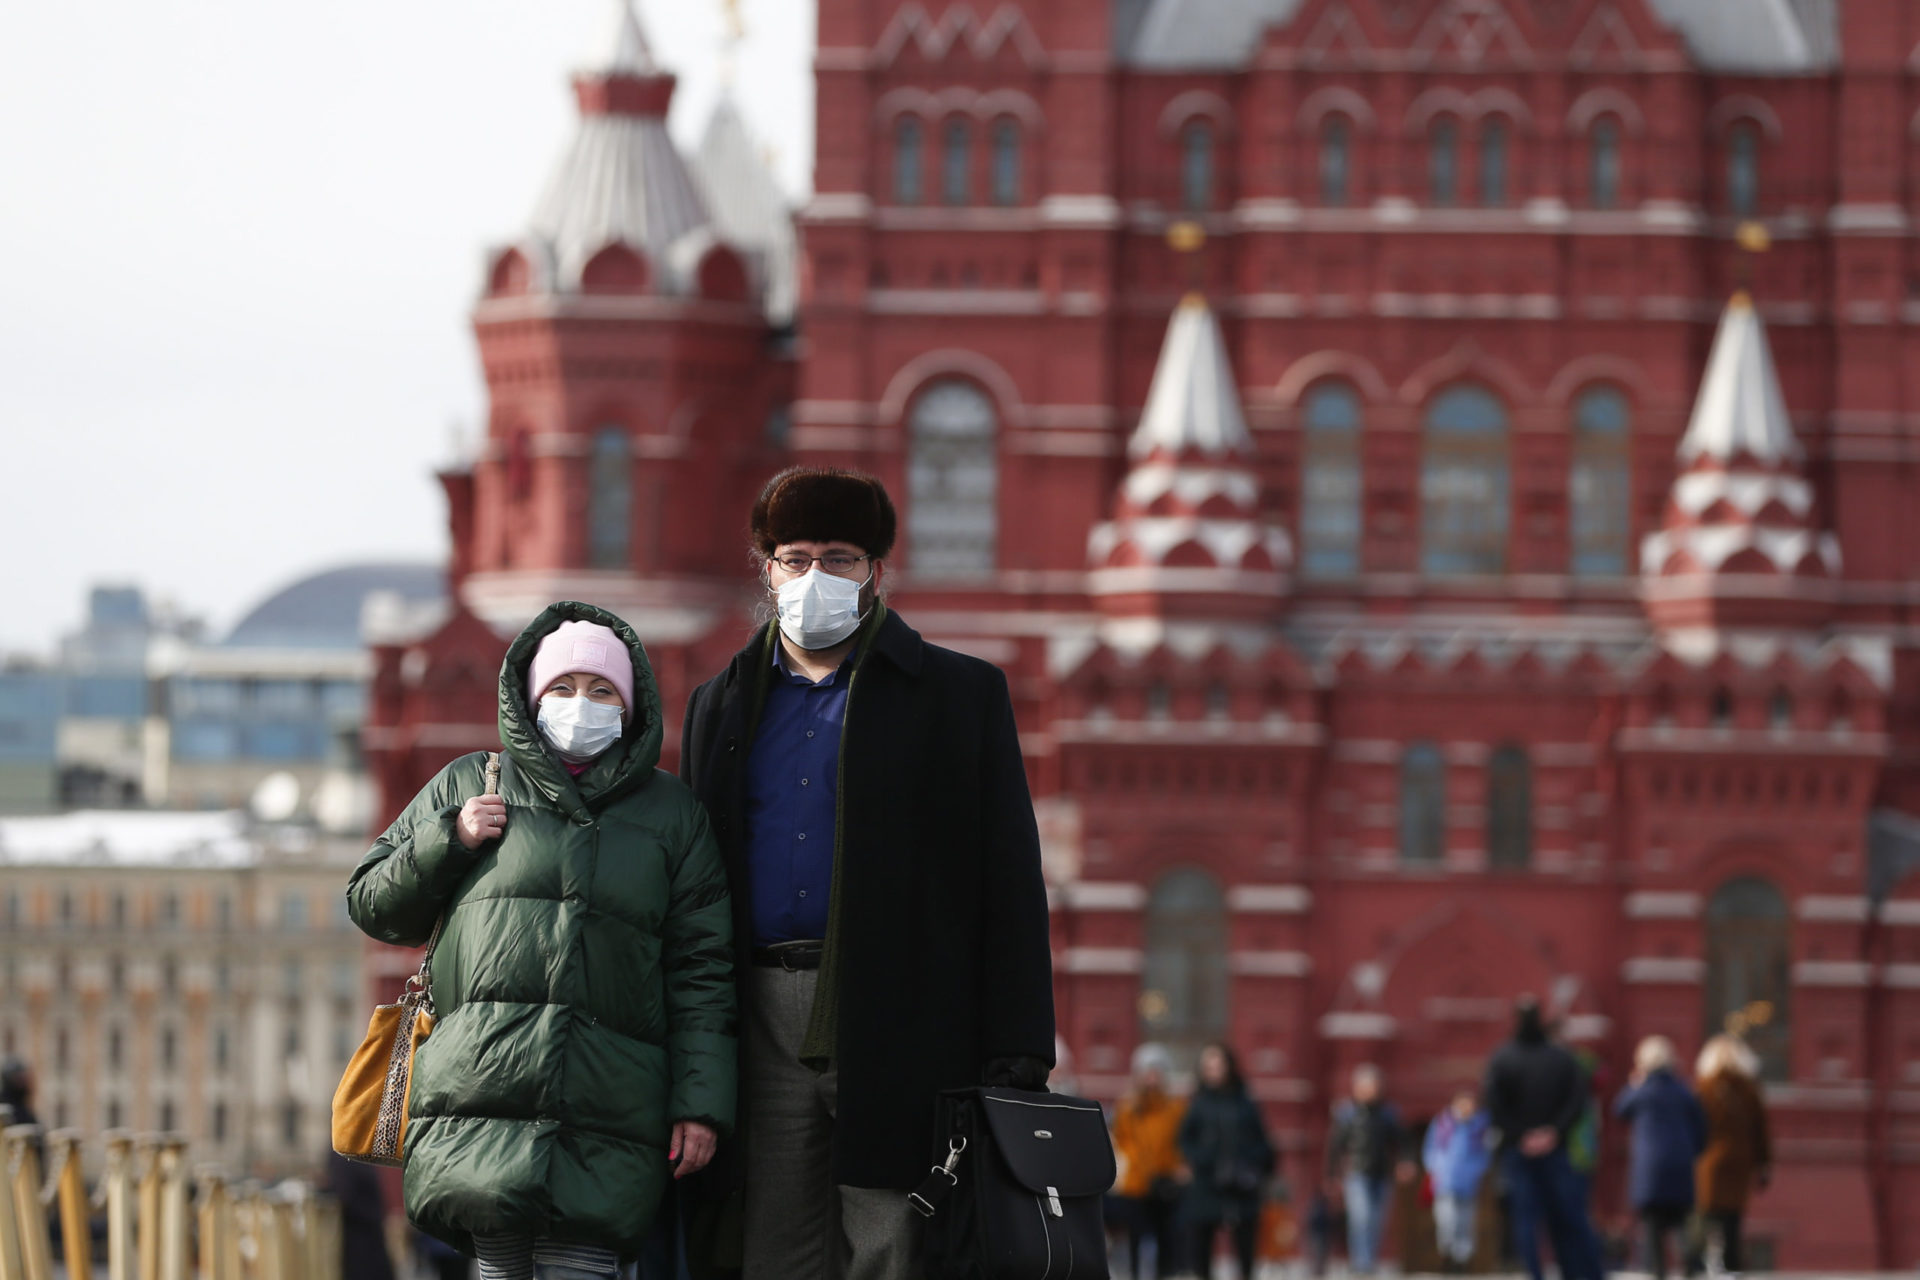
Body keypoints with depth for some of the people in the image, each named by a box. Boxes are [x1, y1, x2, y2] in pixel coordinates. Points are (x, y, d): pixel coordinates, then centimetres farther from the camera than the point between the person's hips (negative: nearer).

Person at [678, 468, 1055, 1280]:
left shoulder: (962, 695, 8)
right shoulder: (720, 708, 19)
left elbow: (1010, 886, 2)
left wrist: (1015, 1063, -7)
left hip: (900, 1027, -3)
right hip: (763, 1025, 3)